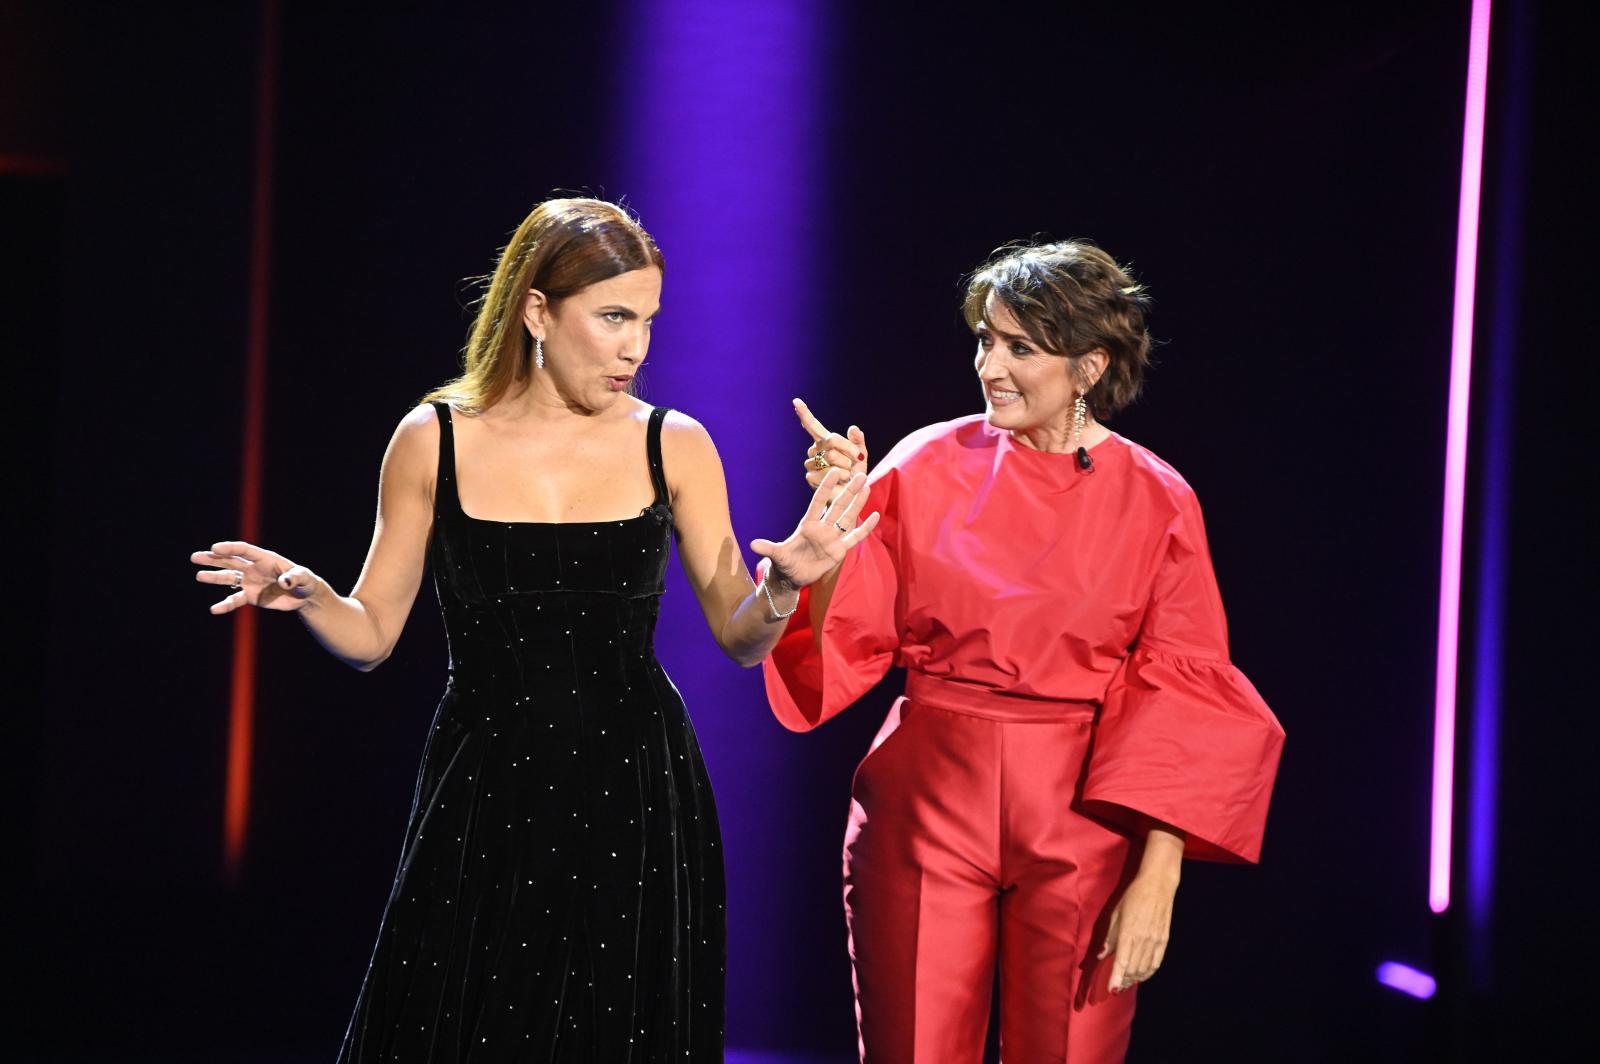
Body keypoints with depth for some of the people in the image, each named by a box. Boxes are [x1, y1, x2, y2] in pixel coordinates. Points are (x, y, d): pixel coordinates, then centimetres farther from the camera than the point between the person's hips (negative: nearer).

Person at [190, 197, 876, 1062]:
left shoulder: (673, 446, 2)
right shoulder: (434, 441, 0)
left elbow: (740, 639, 5)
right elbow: (372, 634, 4)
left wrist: (785, 584, -15)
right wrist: (306, 595, -16)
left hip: (634, 803, 1)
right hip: (482, 804, -1)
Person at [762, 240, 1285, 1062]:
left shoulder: (1156, 502, -3)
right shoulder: (930, 467, -1)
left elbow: (1181, 700, -4)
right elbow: (845, 644, -3)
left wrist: (1157, 880, -11)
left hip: (1080, 818, -1)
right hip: (927, 807, 1)